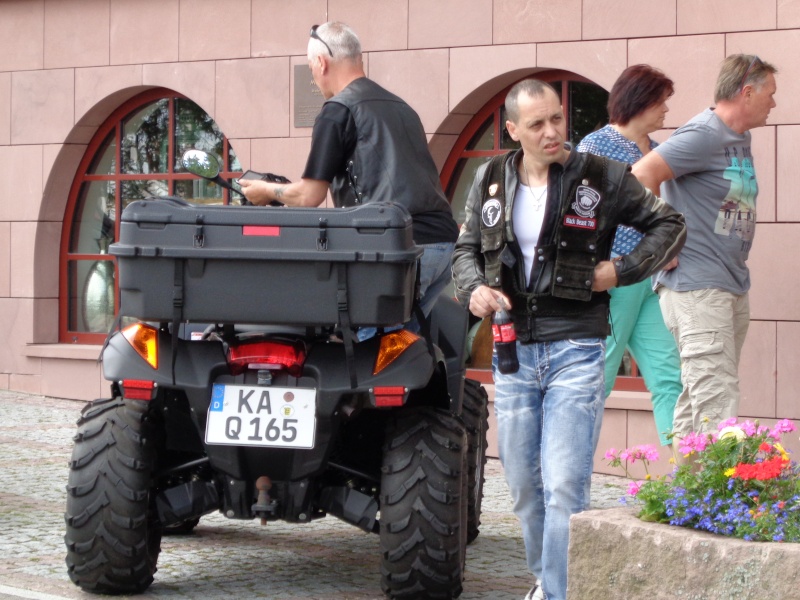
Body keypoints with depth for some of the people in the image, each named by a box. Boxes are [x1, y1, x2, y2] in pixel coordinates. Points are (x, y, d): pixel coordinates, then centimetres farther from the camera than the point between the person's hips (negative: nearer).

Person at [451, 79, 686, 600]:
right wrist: (473, 289, -5)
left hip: (576, 348, -4)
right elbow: (467, 249, 16)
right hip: (513, 348, 4)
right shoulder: (491, 181, 6)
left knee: (564, 486, -13)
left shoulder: (601, 178, -4)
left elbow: (669, 225, 7)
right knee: (524, 484, 13)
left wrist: (623, 271, -6)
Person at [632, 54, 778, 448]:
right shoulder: (705, 135, -14)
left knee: (696, 400, 13)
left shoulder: (740, 139, 16)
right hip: (696, 287, -9)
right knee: (717, 402, -14)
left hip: (733, 288, 9)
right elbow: (641, 177, -21)